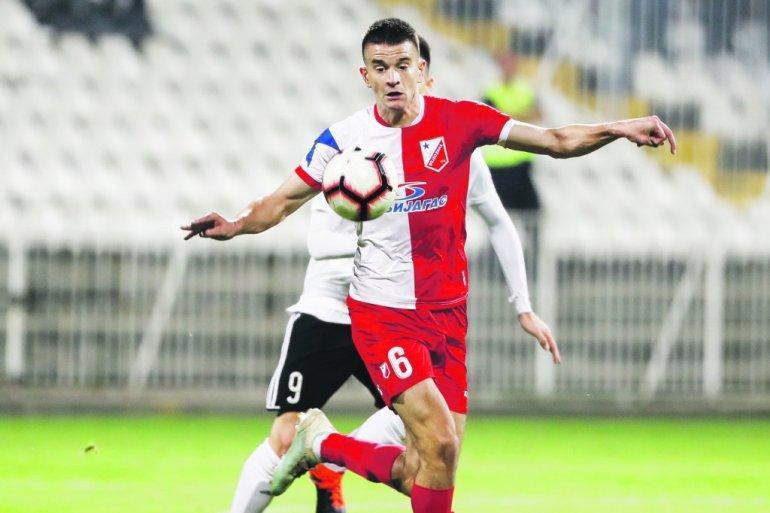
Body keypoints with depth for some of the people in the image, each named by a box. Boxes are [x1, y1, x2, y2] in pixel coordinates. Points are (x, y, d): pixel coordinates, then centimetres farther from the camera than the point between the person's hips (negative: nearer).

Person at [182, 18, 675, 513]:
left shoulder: (458, 119, -2)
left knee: (421, 473, 0)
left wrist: (618, 129, -19)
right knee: (439, 443, -20)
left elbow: (557, 142, -4)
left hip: (447, 314, 3)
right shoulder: (344, 138, -4)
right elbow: (283, 201, 5)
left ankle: (321, 443, 27)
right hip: (382, 315, -3)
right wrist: (236, 225, -15)